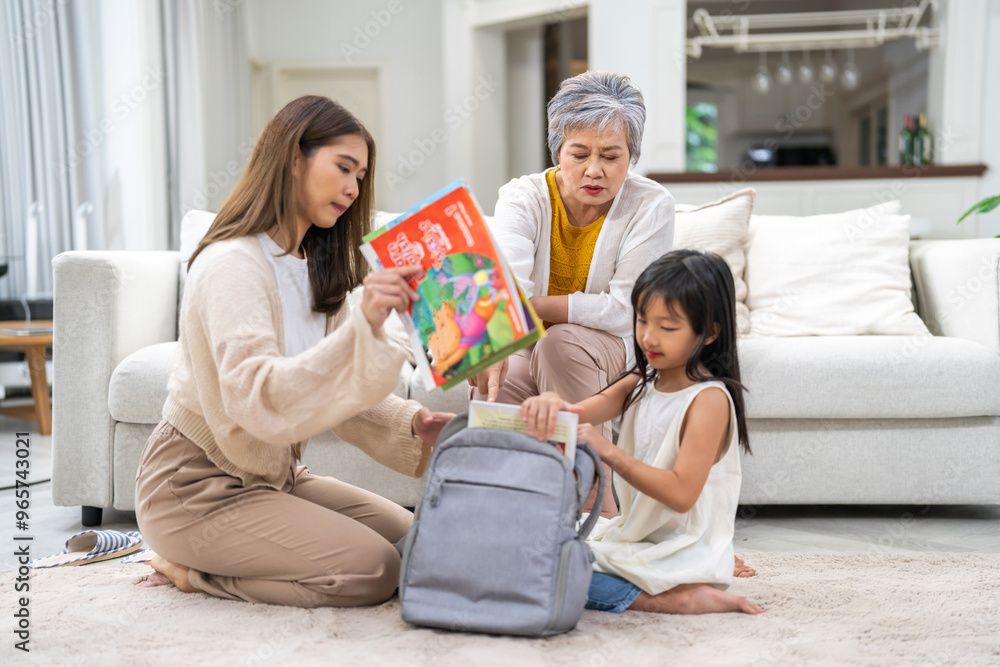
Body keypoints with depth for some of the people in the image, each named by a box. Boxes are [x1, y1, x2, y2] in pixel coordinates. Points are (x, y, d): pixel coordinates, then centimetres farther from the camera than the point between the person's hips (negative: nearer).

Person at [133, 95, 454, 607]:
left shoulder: (313, 267, 10)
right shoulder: (232, 264, -20)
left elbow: (335, 384, 6)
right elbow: (258, 398, -35)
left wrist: (410, 424, -12)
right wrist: (362, 326, -45)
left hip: (270, 474, 9)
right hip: (196, 487, -9)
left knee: (405, 534, 5)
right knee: (372, 569, -17)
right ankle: (189, 570, 0)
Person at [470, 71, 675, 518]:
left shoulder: (650, 206, -14)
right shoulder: (523, 196, -10)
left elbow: (624, 310, -19)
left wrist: (530, 304, -23)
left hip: (613, 350, -1)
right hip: (526, 346, 2)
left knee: (560, 342, -34)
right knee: (490, 396, -29)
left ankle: (599, 508, -26)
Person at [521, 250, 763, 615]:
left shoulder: (709, 399, -16)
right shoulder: (641, 383, 8)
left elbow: (681, 494, -24)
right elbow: (581, 413, -7)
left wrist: (609, 452, -31)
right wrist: (551, 404, -31)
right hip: (638, 534, 9)